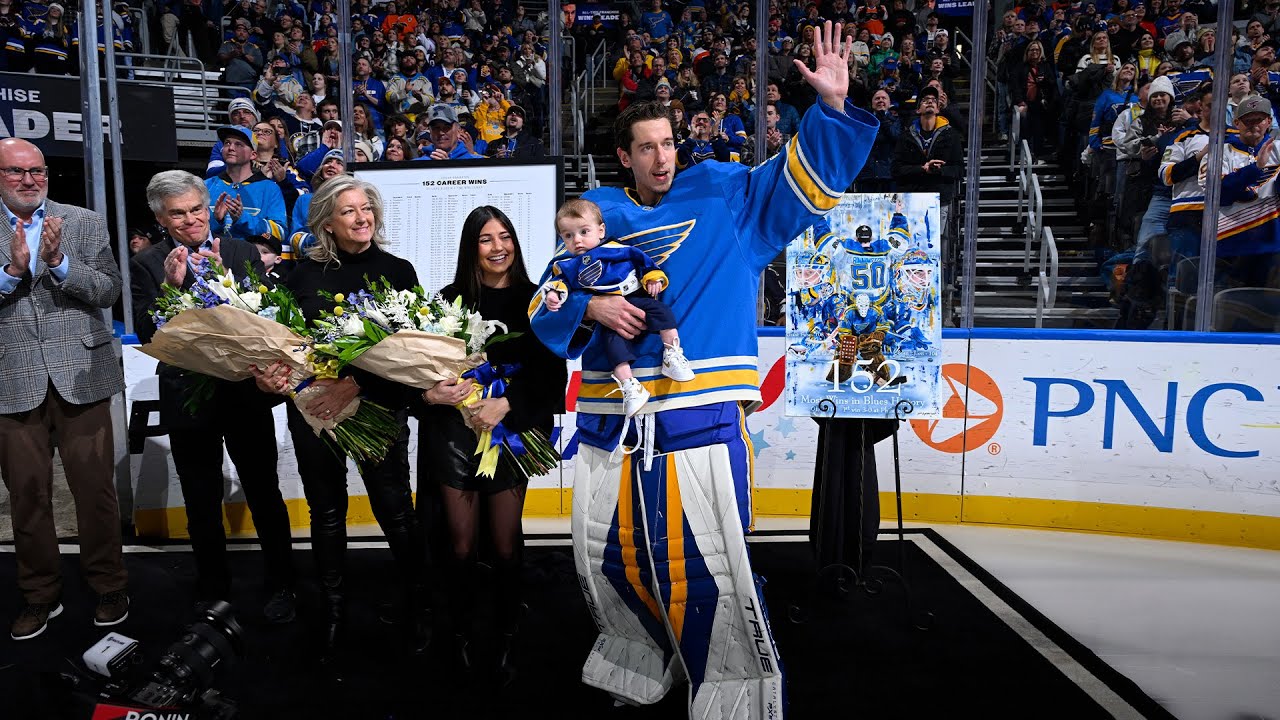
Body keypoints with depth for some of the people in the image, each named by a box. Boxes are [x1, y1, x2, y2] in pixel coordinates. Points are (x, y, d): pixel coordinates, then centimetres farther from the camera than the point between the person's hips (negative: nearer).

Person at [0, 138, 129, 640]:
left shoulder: (86, 223, 4)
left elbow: (110, 291, -4)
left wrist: (59, 261, -17)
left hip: (80, 377, -1)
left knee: (96, 490, 5)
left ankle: (109, 587, 22)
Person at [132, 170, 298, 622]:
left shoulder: (241, 252, 2)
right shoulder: (147, 266, -1)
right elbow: (146, 334, -9)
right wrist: (170, 286, -21)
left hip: (246, 393, 0)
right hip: (187, 396, 0)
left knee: (265, 494, 10)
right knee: (202, 505, 14)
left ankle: (280, 585, 26)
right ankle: (213, 591, 32)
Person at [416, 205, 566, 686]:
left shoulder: (534, 300, 1)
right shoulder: (451, 298, 3)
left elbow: (552, 374, -3)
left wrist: (506, 403, -15)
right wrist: (429, 393, -18)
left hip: (511, 432, -1)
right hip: (455, 432, 1)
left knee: (505, 546, 3)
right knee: (462, 544, 7)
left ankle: (509, 637, 21)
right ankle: (461, 632, 26)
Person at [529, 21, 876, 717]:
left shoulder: (723, 195, 6)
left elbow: (805, 180, -1)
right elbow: (546, 306, 9)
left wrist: (832, 107, -14)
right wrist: (590, 308, -11)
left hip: (700, 419, -3)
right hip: (609, 422, 4)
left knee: (710, 571, -4)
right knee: (606, 561, 15)